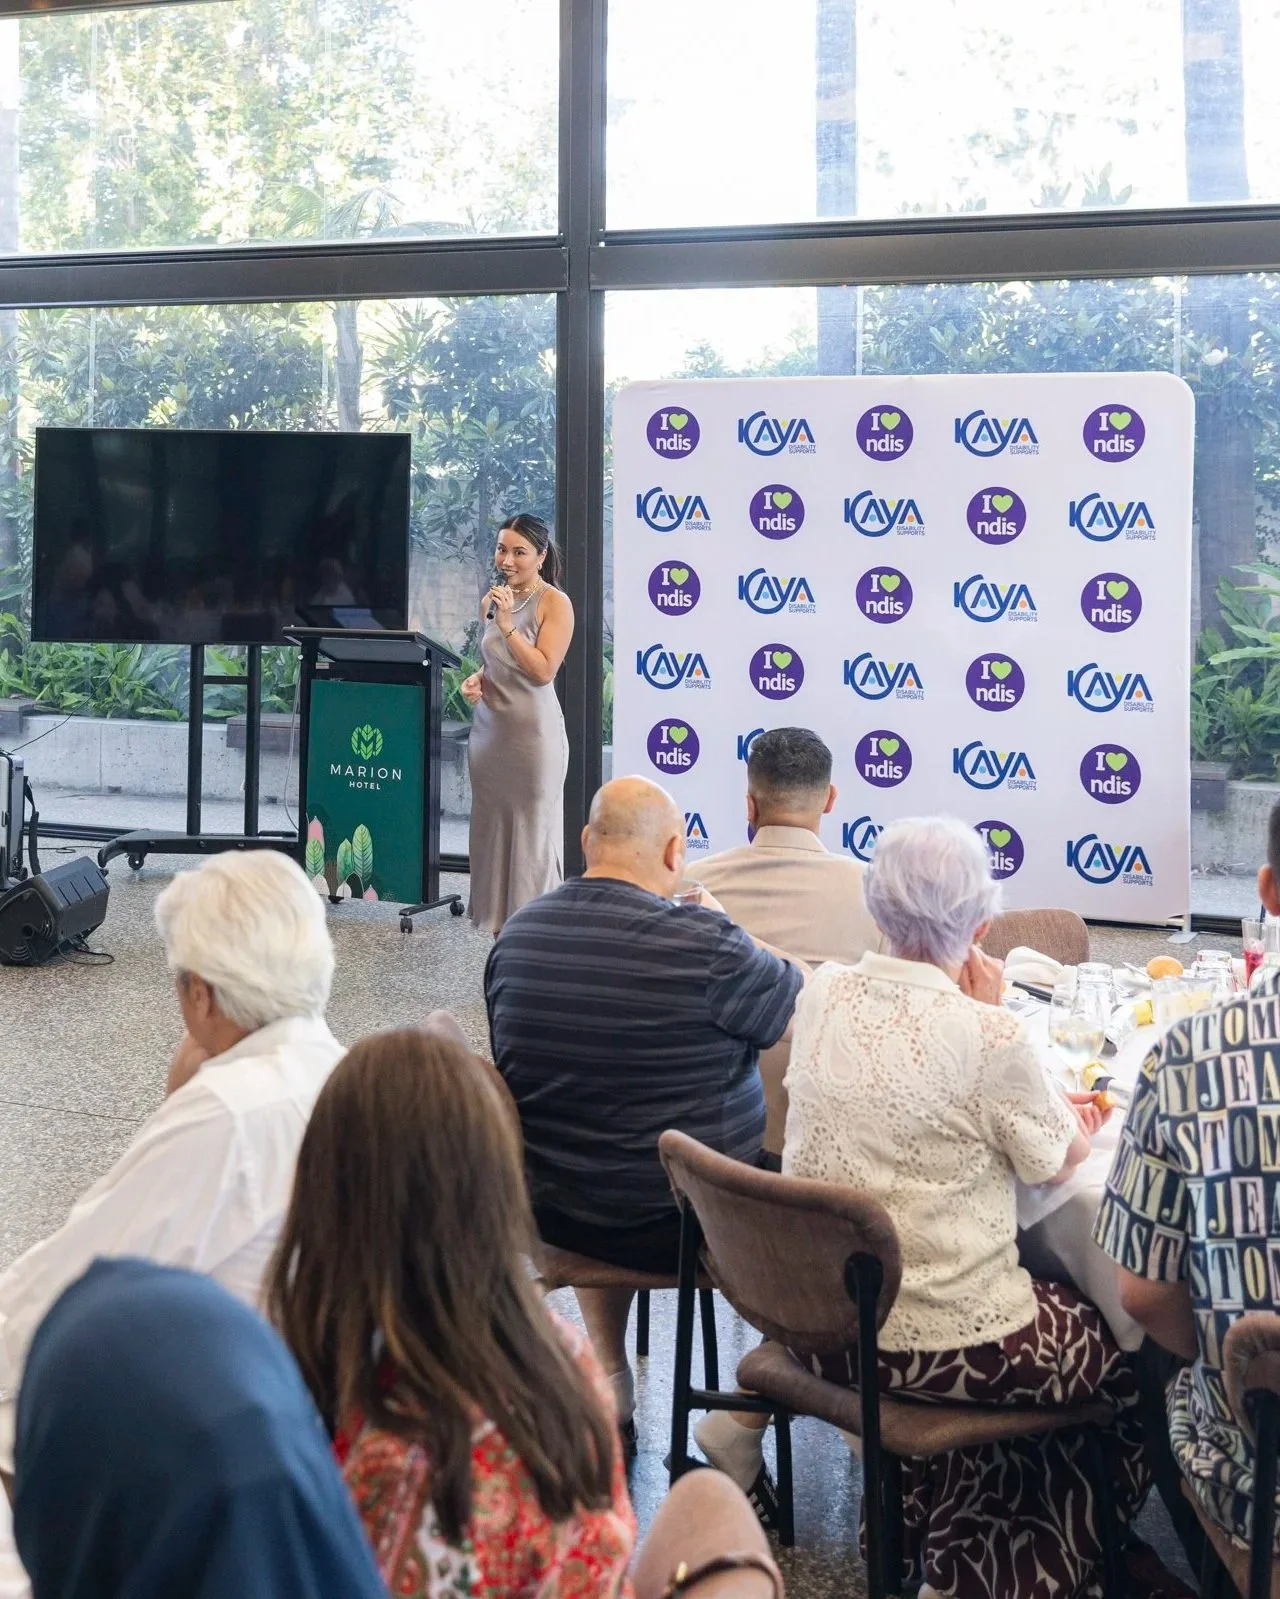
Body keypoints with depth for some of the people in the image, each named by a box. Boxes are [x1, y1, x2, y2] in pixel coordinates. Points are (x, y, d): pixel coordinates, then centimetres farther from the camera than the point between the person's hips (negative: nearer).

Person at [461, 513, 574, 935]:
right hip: (488, 726, 6)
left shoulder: (555, 603, -8)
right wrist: (475, 680, 2)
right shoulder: (491, 601, 11)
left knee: (532, 826, -1)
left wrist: (508, 625, -18)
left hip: (532, 730, -6)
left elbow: (543, 670, -16)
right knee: (490, 823, 10)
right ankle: (494, 914, 20)